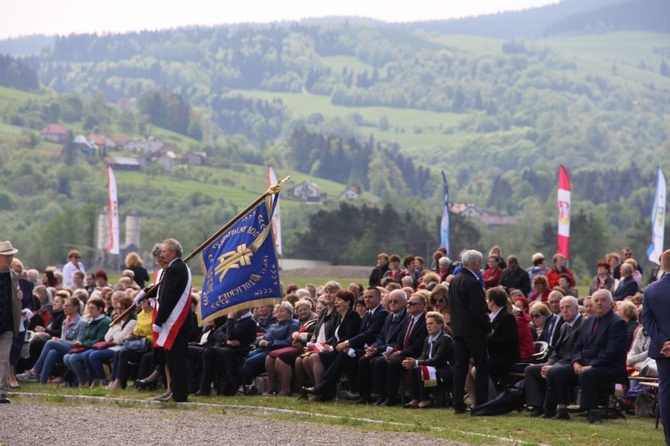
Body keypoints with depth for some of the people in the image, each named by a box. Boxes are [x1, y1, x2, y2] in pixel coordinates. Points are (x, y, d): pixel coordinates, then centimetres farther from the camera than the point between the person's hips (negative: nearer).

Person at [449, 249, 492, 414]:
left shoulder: (454, 280, 11)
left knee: (460, 367, 9)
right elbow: (478, 309, -19)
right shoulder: (472, 282, -16)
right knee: (482, 368, -3)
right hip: (474, 331, -8)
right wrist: (488, 327, -9)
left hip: (458, 330, 8)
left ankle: (458, 404, 9)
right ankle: (481, 404, -6)